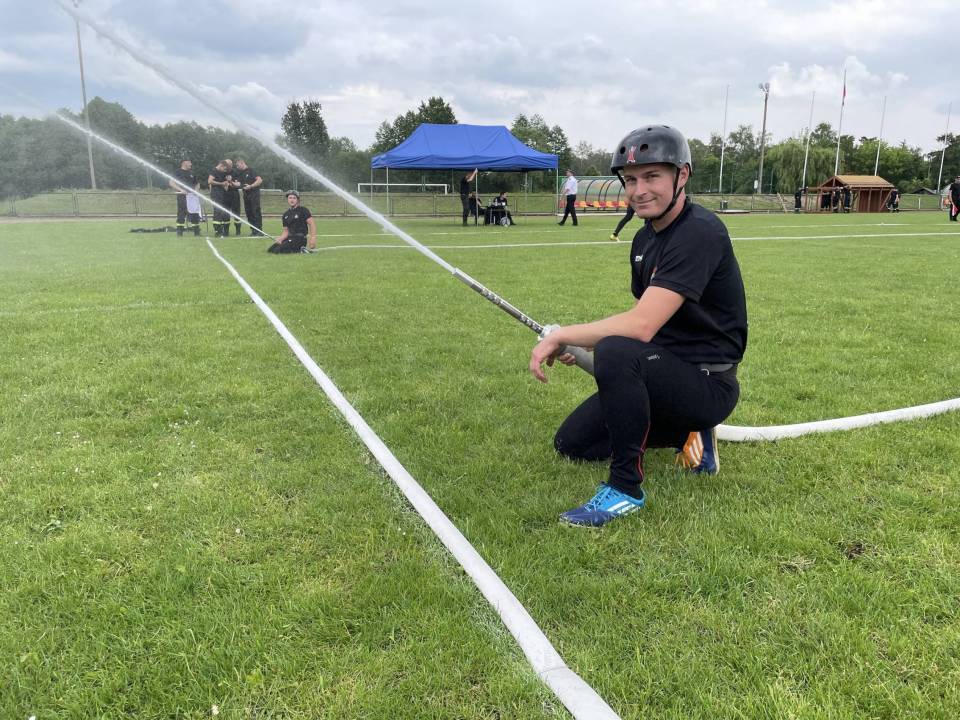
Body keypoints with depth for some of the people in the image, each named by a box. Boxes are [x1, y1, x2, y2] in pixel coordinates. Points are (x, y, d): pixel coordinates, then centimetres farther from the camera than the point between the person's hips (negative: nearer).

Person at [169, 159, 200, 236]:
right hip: (182, 196, -5)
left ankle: (197, 232, 9)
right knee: (181, 214, -6)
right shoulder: (177, 172, 2)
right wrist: (181, 190, -18)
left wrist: (195, 189, 4)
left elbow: (197, 183, 26)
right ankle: (179, 232, -3)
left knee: (195, 214, 3)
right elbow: (171, 183, -6)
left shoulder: (192, 173, 19)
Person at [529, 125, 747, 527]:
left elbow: (641, 326, -32)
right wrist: (575, 344, -2)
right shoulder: (645, 238, 8)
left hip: (708, 384, -10)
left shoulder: (700, 233, -22)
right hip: (665, 373, 10)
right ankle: (689, 433, 19)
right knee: (571, 444, 12)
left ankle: (625, 488, -21)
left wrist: (561, 335, -20)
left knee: (617, 352, -37)